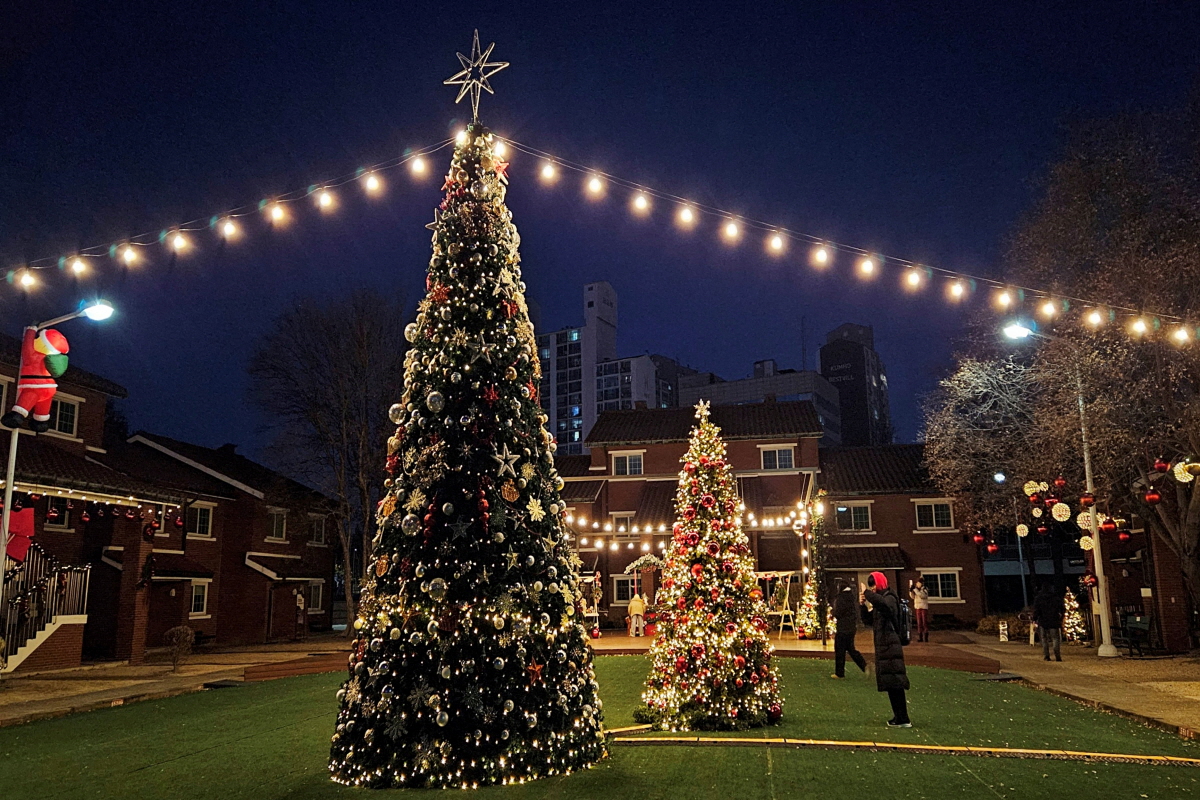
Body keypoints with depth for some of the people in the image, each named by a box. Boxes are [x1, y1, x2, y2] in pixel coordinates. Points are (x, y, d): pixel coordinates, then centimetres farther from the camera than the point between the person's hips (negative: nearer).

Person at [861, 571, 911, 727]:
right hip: (883, 646, 10)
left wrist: (867, 593, -24)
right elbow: (868, 621, 18)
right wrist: (863, 605, 3)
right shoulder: (878, 601, 17)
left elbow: (883, 603, -37)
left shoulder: (890, 598, -11)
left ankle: (903, 720, -7)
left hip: (890, 647, -10)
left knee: (894, 683, -10)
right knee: (891, 684, 13)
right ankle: (899, 716, 21)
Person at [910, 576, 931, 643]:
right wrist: (911, 590, -7)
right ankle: (920, 637, 7)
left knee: (925, 622, -6)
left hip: (924, 607, -5)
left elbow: (922, 595, -22)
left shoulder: (925, 589, -6)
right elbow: (913, 596, 9)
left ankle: (926, 636, -4)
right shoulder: (916, 588, 10)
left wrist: (915, 589, -23)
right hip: (917, 607, 5)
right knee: (919, 622, 5)